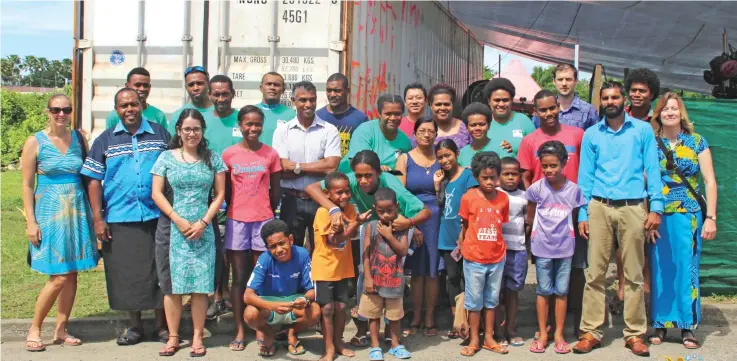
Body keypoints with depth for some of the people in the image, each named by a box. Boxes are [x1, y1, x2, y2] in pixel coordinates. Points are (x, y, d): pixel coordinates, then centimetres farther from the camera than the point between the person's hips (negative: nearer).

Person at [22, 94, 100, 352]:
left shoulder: (78, 138, 6)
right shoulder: (35, 142, -3)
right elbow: (27, 184, -4)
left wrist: (94, 212, 4)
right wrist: (31, 221, -9)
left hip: (77, 211, 4)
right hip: (50, 212, -4)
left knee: (72, 274, 5)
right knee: (59, 278, -7)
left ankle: (61, 330, 18)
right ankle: (34, 329, 11)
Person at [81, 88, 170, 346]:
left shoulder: (160, 134, 7)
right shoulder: (105, 140, 7)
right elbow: (94, 181, 5)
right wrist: (98, 218, -3)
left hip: (157, 216, 0)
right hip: (119, 220, 1)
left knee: (160, 271, 4)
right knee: (127, 273, 6)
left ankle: (162, 324, 17)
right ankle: (135, 325, 21)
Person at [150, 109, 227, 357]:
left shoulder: (213, 158, 8)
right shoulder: (166, 157, 6)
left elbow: (220, 195, 6)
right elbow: (156, 193, 2)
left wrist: (203, 222, -6)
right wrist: (178, 220, -8)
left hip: (203, 229, 0)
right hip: (173, 227, 0)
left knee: (201, 284, 0)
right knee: (172, 283, 1)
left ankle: (198, 337, 8)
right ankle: (173, 337, 9)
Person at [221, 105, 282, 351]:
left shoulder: (271, 154, 1)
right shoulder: (228, 154, 1)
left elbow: (275, 191, 8)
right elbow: (225, 190, 8)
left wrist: (266, 211, 10)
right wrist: (235, 209, 8)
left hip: (263, 220, 0)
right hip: (236, 220, 0)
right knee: (239, 277, 5)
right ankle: (240, 330, 11)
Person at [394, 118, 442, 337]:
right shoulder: (405, 159, 3)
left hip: (435, 218, 1)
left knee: (432, 270, 4)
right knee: (416, 271, 5)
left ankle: (430, 319, 15)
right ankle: (415, 318, 16)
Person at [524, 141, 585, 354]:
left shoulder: (573, 189, -5)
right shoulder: (537, 188, -6)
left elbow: (573, 216, 5)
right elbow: (530, 217, 6)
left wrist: (563, 231, -2)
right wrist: (540, 231, 7)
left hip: (565, 246, 1)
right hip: (542, 247, -1)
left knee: (562, 291, 6)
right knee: (544, 290, 6)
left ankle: (559, 334, 15)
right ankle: (542, 334, 15)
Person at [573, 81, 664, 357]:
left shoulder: (643, 130, 7)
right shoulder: (591, 134, 10)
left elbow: (652, 169, 4)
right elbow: (585, 176, 10)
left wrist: (656, 207, -4)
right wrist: (582, 214, 4)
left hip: (632, 207, -1)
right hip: (599, 207, 1)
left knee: (634, 274, 3)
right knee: (595, 272, 1)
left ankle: (635, 333, 11)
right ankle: (591, 332, 6)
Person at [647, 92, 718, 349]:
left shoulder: (697, 142, 3)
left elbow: (710, 181, 1)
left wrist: (710, 217, -6)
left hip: (688, 215, -1)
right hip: (658, 216, 1)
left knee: (687, 269, 0)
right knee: (659, 270, 5)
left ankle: (688, 327, 8)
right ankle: (660, 325, 14)